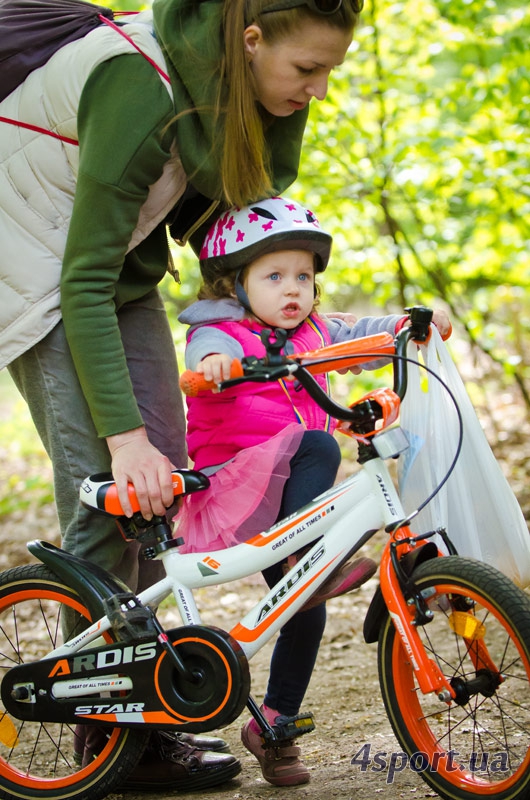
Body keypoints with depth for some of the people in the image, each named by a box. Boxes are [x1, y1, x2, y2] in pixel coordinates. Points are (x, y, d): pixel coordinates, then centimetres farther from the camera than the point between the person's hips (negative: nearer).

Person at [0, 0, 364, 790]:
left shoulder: (242, 82, -12)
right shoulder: (140, 88, -34)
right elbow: (83, 281, -32)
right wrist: (124, 432, -35)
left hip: (121, 258, 8)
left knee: (162, 474, 1)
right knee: (104, 485, -15)